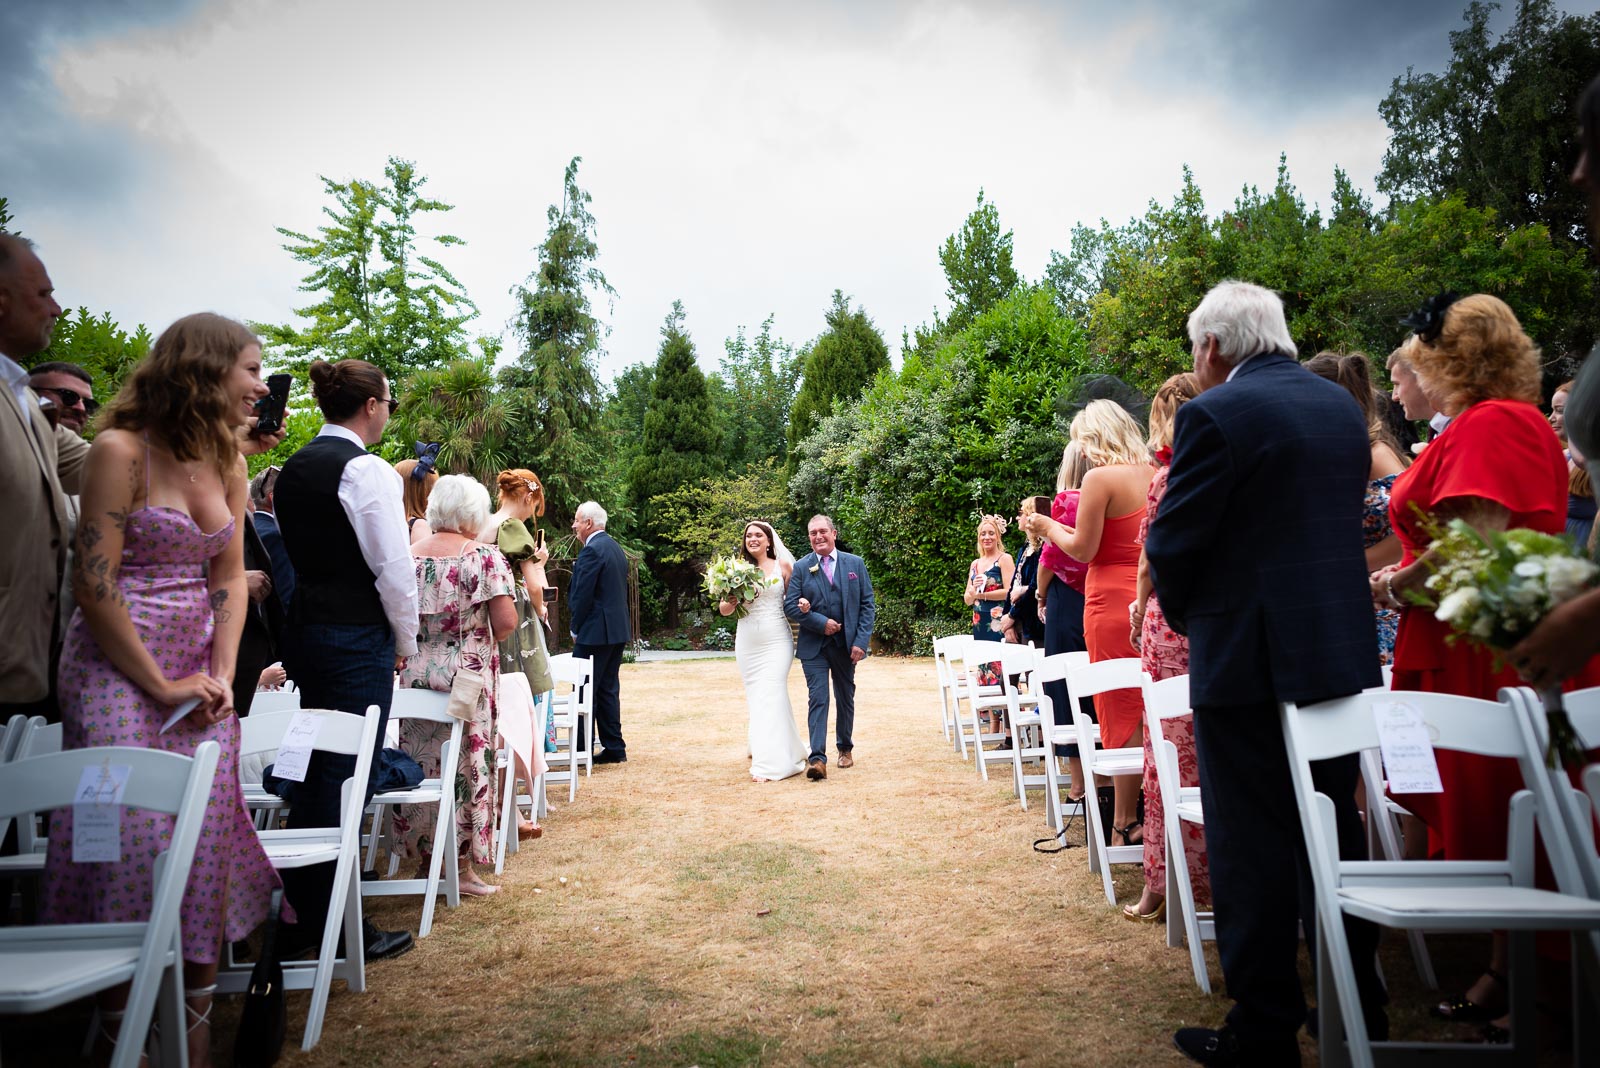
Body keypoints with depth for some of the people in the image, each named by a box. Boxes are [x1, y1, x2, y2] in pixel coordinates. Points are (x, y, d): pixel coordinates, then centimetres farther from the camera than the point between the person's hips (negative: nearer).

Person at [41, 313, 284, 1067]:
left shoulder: (226, 461, 9)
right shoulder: (122, 450, -10)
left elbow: (230, 578, 9)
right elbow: (94, 584, -14)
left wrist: (222, 676, -3)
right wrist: (162, 686, -11)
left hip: (199, 670, 6)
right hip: (117, 667, -5)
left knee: (207, 839, 1)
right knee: (131, 839, -5)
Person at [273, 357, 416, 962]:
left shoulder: (292, 469, 12)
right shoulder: (366, 469, -13)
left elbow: (297, 552, 17)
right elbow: (393, 566, -16)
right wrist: (406, 641, -3)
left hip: (305, 632, 9)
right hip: (358, 639, -8)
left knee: (315, 772, 15)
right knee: (348, 777, -1)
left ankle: (304, 916, 26)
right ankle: (339, 928, 8)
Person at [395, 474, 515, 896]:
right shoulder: (485, 557, -10)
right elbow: (506, 622, -14)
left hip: (416, 674, 4)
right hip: (467, 676, -4)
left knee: (421, 764, 12)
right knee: (467, 765, 4)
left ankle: (425, 859, 22)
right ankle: (465, 867, 11)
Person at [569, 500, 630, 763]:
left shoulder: (592, 550, -14)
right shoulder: (616, 547, 14)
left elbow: (583, 594, -17)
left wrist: (576, 629, -6)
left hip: (595, 632, -9)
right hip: (618, 631, 9)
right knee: (608, 690, 12)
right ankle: (615, 749, 15)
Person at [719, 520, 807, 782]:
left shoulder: (783, 566, 0)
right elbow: (723, 609, 5)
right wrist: (731, 601, -16)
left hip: (776, 641, -3)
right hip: (747, 643, 3)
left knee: (771, 696, -8)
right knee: (755, 698, 9)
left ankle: (769, 763, -3)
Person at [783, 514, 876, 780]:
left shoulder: (855, 564, 2)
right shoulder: (801, 568, 0)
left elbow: (868, 605, 1)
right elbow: (790, 605, -5)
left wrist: (861, 641, -8)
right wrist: (821, 623, -15)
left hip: (846, 644, 2)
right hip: (813, 645, -2)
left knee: (845, 698, 14)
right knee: (817, 699, -10)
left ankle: (845, 748, 31)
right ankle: (817, 759, -13)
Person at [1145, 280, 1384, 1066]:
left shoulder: (1215, 415, -14)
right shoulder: (1343, 406, 11)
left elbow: (1173, 543, -14)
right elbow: (1345, 521, 15)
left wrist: (1184, 614, 6)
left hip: (1249, 659, -8)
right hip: (1344, 653, 8)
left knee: (1253, 847, 3)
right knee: (1335, 833, 18)